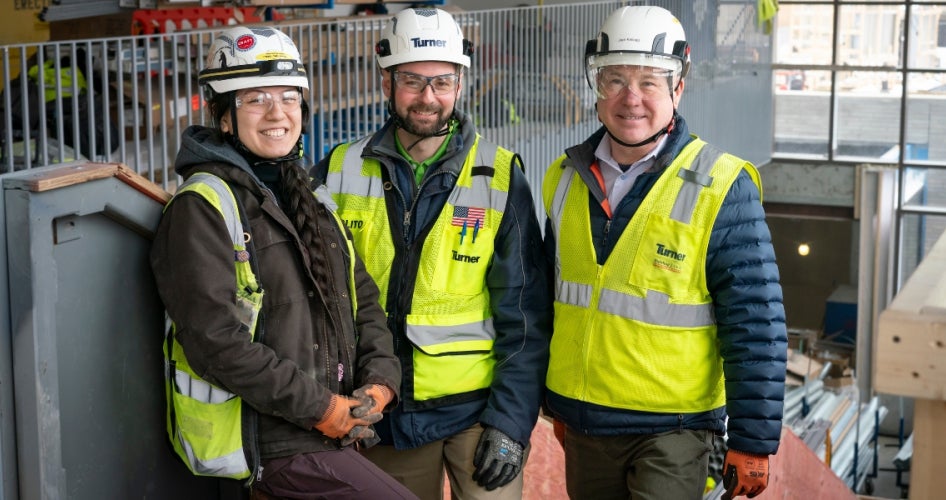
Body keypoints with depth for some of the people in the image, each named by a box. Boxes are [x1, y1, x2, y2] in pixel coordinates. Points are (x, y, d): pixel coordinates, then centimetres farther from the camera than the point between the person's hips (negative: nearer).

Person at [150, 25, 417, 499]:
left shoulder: (312, 201, 15)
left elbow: (363, 300, 15)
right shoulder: (201, 206, -11)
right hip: (276, 443, -7)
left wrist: (378, 385, -3)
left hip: (336, 433, 8)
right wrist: (324, 409, -18)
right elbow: (214, 339, -20)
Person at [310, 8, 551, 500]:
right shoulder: (339, 172, 2)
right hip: (385, 414, 2)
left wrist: (511, 421, -10)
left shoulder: (499, 176, -4)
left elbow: (525, 315, -5)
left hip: (479, 406, -2)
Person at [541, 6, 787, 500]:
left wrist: (753, 441, -12)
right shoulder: (565, 179, 3)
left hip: (673, 429, -5)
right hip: (583, 425, 5)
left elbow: (756, 330, -12)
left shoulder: (722, 190, -13)